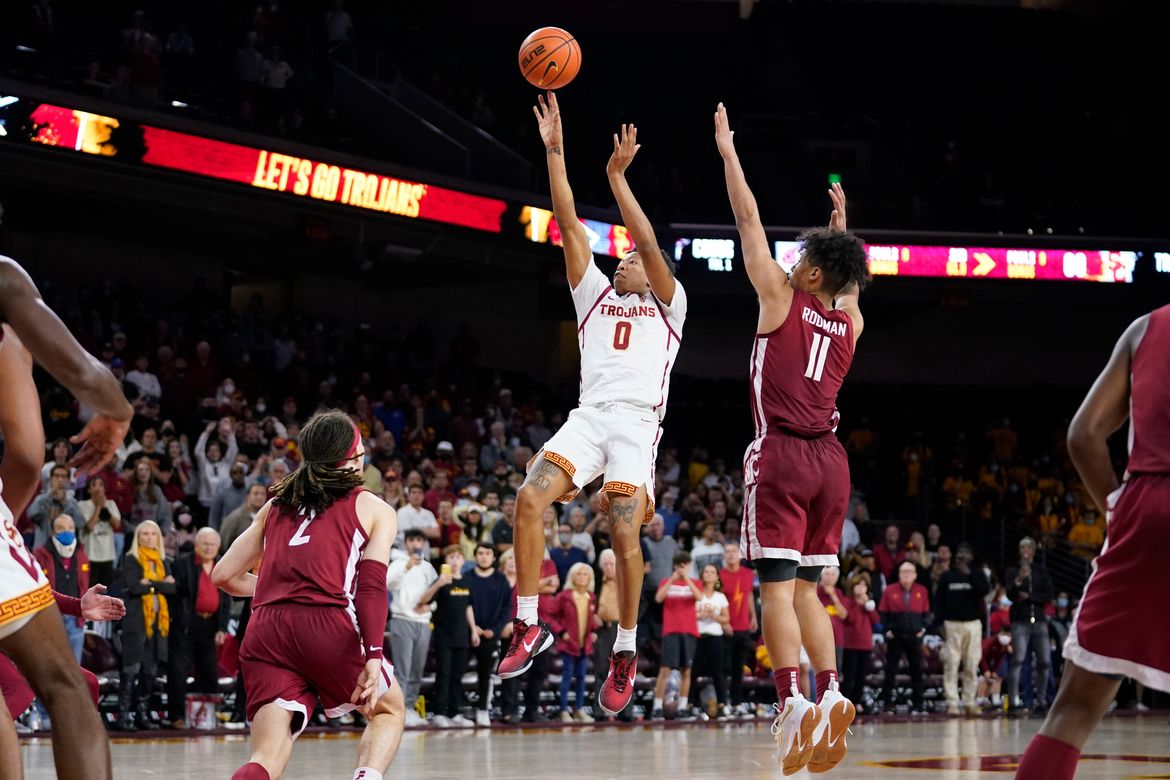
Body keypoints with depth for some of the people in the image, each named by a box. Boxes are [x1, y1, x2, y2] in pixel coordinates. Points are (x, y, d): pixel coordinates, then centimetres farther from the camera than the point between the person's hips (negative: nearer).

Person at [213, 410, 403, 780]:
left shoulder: (275, 506, 24)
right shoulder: (374, 510, 13)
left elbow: (224, 575, 23)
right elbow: (371, 585, -3)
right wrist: (373, 656, -14)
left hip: (265, 629, 3)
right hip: (328, 626, -3)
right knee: (389, 709, 23)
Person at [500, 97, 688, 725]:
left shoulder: (668, 303, 17)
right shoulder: (596, 293, 26)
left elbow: (649, 243, 1)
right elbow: (569, 226, 18)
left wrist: (617, 176, -3)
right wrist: (555, 150, 11)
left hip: (638, 422, -3)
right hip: (588, 415, 3)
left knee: (625, 533, -18)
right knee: (530, 498, -21)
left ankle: (625, 652, -4)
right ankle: (530, 627, -13)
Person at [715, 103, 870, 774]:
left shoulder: (783, 299, -1)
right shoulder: (850, 323, 12)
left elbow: (749, 220, 4)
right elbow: (849, 280, 36)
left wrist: (728, 152, 12)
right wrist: (841, 221, 48)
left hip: (782, 455, -5)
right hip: (831, 461, 6)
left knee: (778, 585, -10)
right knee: (806, 589, 11)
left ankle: (793, 702, -23)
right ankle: (831, 696, -5)